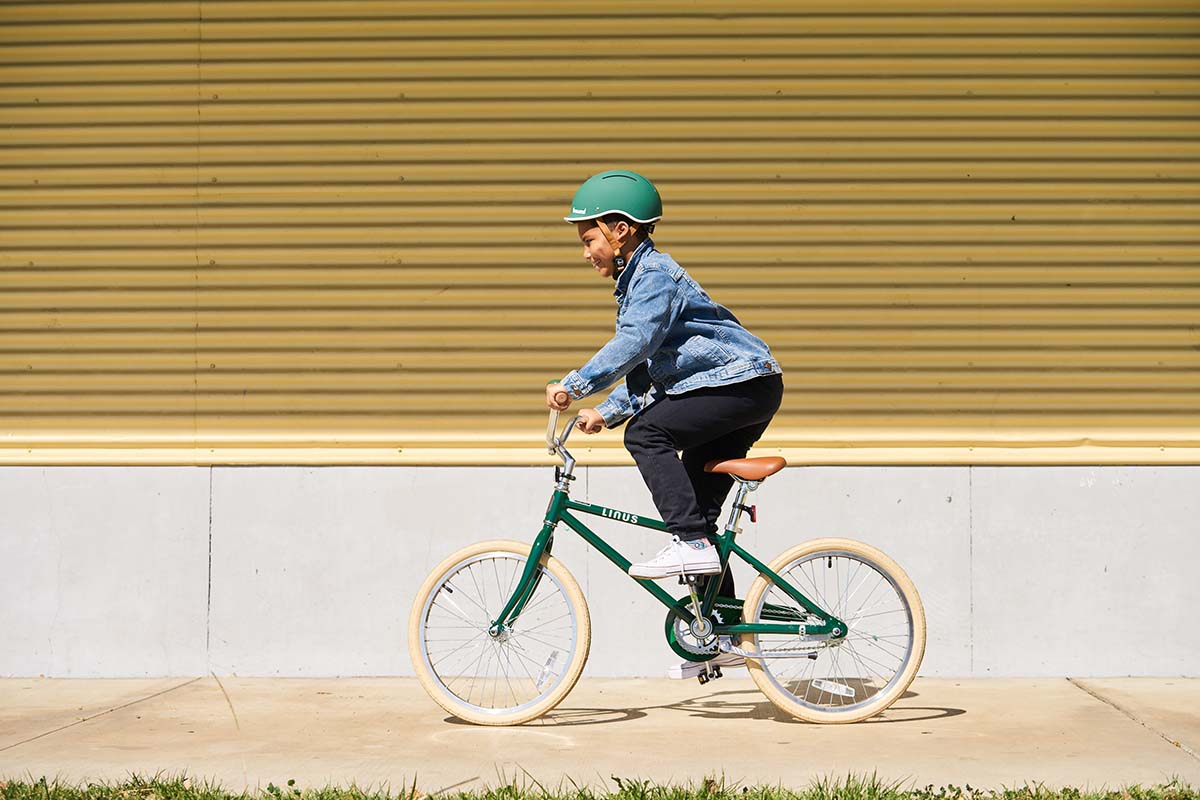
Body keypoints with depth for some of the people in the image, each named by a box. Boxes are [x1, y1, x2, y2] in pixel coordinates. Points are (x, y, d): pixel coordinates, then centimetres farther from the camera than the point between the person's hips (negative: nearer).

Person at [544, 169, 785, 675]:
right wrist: (607, 412, 9)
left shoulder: (655, 274, -14)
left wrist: (575, 385, -32)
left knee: (647, 434, -23)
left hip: (744, 384, -10)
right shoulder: (636, 279, 17)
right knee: (698, 508, 8)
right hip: (741, 390, 10)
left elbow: (634, 343, -29)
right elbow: (648, 368, 20)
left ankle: (691, 542, -20)